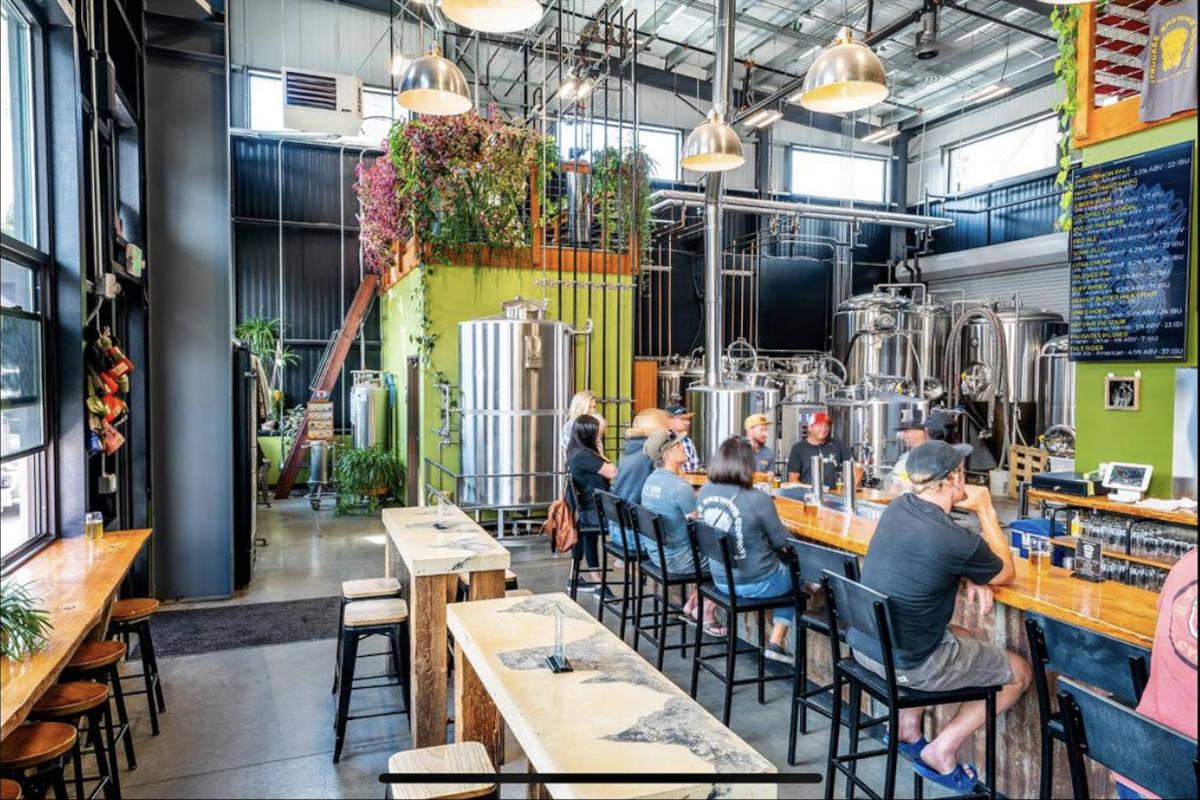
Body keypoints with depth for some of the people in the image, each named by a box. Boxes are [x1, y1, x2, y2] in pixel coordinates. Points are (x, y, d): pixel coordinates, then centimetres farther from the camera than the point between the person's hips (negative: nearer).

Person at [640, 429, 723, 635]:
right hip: (676, 559, -8)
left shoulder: (651, 479, 3)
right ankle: (706, 613, 15)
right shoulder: (680, 487, -25)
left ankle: (691, 607, 25)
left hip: (655, 552, 9)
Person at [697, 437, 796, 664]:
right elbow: (781, 541, -10)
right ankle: (776, 643, 19)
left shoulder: (705, 492, -7)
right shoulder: (758, 499, -26)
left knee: (781, 567, 32)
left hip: (721, 580, 6)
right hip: (755, 584, -6)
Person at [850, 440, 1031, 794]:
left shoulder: (897, 507, -3)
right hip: (906, 662, -7)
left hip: (863, 643, 7)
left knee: (962, 636, 33)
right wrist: (985, 510, 3)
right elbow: (1006, 573, -1)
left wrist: (970, 577, 1)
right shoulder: (956, 539, -24)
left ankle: (906, 725, 27)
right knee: (1020, 672, 14)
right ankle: (942, 751, 12)